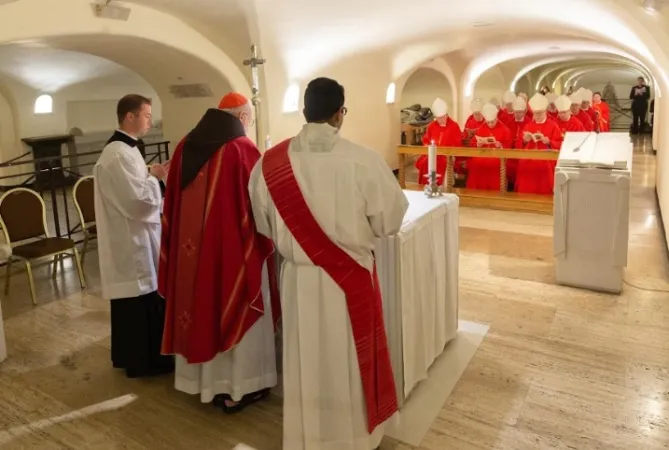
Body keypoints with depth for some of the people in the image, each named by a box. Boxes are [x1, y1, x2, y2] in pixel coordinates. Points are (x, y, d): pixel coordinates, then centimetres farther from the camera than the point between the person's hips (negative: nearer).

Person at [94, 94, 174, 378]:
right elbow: (139, 199, -25)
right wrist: (155, 177, -10)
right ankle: (143, 360, 16)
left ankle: (131, 354, 34)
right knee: (141, 301, 1)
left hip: (132, 238, 11)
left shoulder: (123, 149, 12)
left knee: (133, 301, 20)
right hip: (132, 240, -11)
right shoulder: (118, 154, -22)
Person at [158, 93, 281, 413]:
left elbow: (173, 201, 10)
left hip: (192, 247, 6)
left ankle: (205, 380, 32)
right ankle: (237, 387, 20)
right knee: (234, 311, 7)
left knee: (201, 304, 17)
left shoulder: (186, 146, 5)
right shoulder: (243, 149, -14)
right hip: (234, 247, -6)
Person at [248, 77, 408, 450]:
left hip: (299, 278, 2)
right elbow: (391, 219, -8)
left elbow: (264, 224, 3)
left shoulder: (271, 162, -8)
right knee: (350, 359, 17)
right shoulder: (364, 160, -17)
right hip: (351, 278, -2)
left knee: (306, 361, 19)